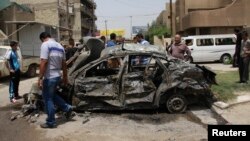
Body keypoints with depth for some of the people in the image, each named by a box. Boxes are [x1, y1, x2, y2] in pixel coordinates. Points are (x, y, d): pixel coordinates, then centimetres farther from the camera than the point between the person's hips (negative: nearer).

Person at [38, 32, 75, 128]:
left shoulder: (45, 45, -13)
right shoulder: (60, 46, 11)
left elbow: (43, 62, -22)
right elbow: (64, 63, 15)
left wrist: (40, 78, -20)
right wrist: (65, 77, 22)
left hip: (49, 77, -8)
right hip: (57, 76, 8)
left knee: (48, 99, 4)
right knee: (52, 95, 26)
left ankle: (50, 123, 13)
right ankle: (67, 108, 22)